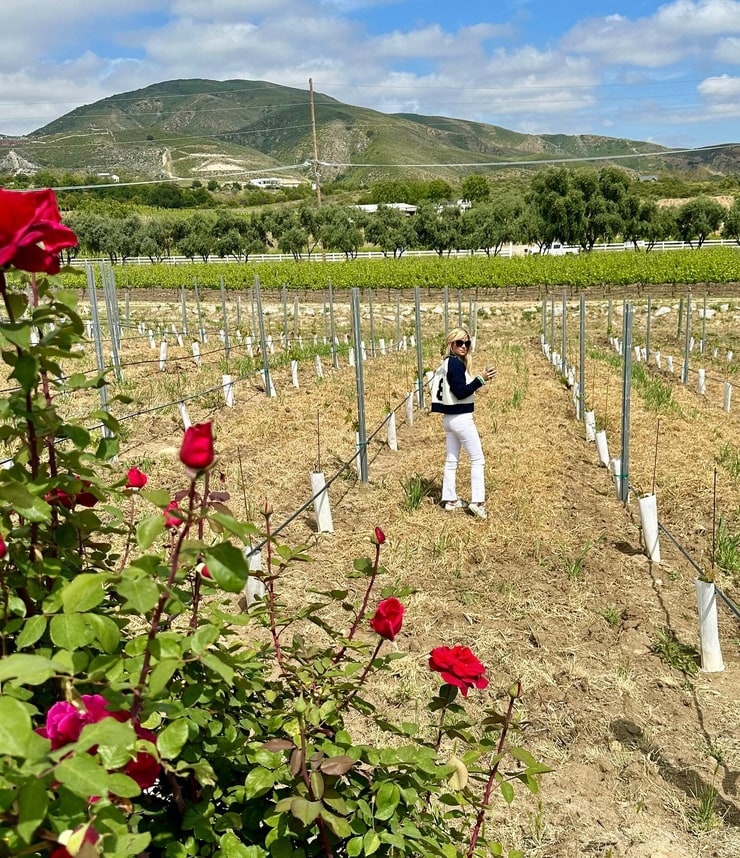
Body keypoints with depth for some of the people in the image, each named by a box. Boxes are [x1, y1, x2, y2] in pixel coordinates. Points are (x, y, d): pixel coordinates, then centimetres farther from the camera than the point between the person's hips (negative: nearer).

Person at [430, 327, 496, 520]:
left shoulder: (447, 363, 12)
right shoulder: (456, 364, -16)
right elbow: (460, 392, -21)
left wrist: (479, 379, 12)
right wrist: (481, 379, -24)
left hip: (449, 418, 10)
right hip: (461, 418, -10)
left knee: (451, 460, 12)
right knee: (477, 459, -2)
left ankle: (450, 500, 18)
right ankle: (477, 501, -3)